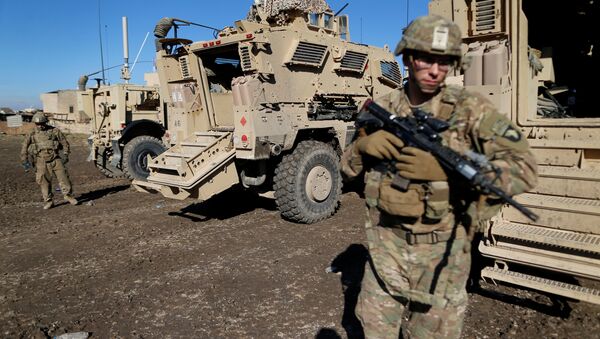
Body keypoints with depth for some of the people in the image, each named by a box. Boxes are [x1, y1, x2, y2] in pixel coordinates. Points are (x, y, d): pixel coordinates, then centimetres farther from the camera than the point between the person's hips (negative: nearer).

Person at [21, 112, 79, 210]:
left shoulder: (54, 131, 2)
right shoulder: (32, 135, 6)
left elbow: (64, 142, 7)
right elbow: (24, 148, 11)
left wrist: (65, 155, 1)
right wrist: (25, 160, 5)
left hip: (55, 159, -1)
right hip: (41, 161, 1)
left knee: (63, 177, -4)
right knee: (44, 181, 0)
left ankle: (68, 195, 13)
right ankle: (48, 201, 10)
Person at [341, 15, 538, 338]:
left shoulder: (470, 108, -10)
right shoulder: (380, 110, 0)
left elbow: (524, 169, -17)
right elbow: (347, 168, 8)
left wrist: (446, 168, -30)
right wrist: (362, 145, -16)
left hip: (441, 251, -2)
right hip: (385, 245, 3)